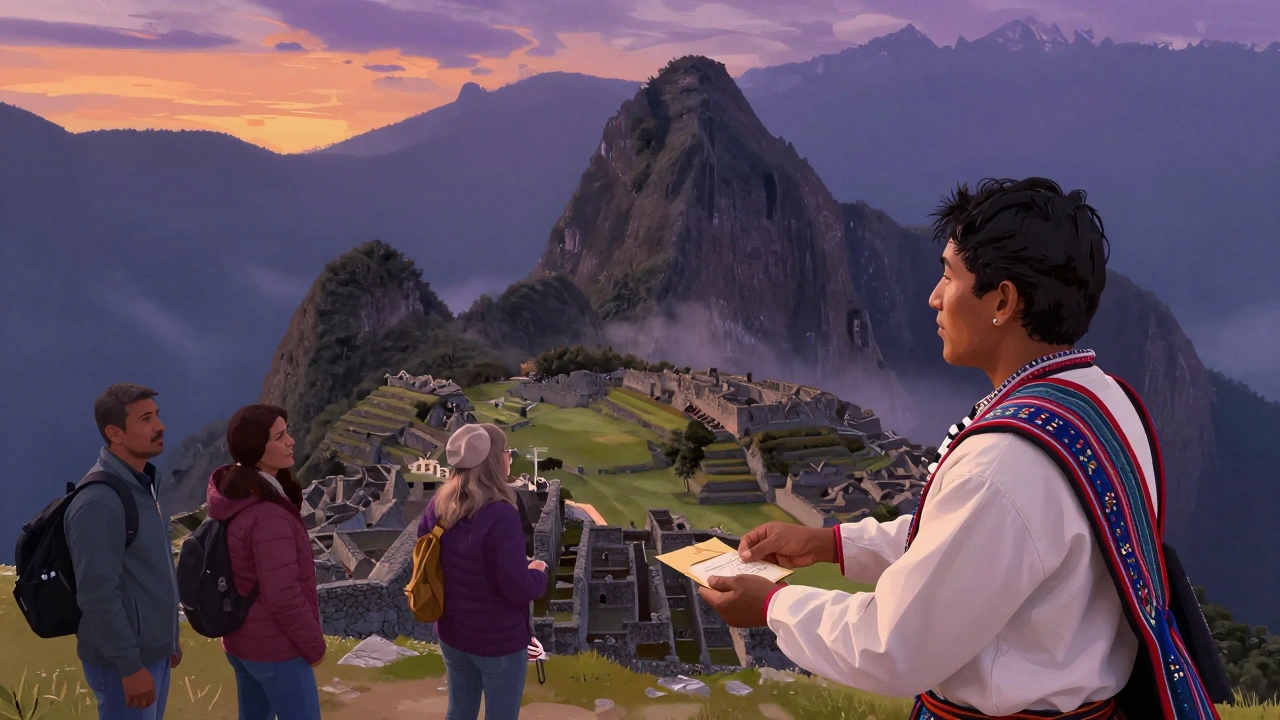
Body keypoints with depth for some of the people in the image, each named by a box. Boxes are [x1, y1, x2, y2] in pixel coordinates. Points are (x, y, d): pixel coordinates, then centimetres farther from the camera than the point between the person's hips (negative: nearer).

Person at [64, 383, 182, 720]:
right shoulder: (99, 501, -21)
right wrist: (130, 666, -22)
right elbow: (97, 594, -23)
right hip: (123, 661, -9)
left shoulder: (140, 484, 9)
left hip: (152, 651, 9)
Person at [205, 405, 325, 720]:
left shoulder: (233, 496, -1)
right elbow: (284, 597, -26)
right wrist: (314, 645, -13)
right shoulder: (268, 516, -29)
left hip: (241, 639, 9)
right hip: (276, 648, -9)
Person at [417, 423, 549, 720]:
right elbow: (518, 588, -26)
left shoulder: (437, 506, -6)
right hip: (499, 641, -6)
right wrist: (538, 574, -5)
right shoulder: (500, 516, -28)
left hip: (452, 634, 6)